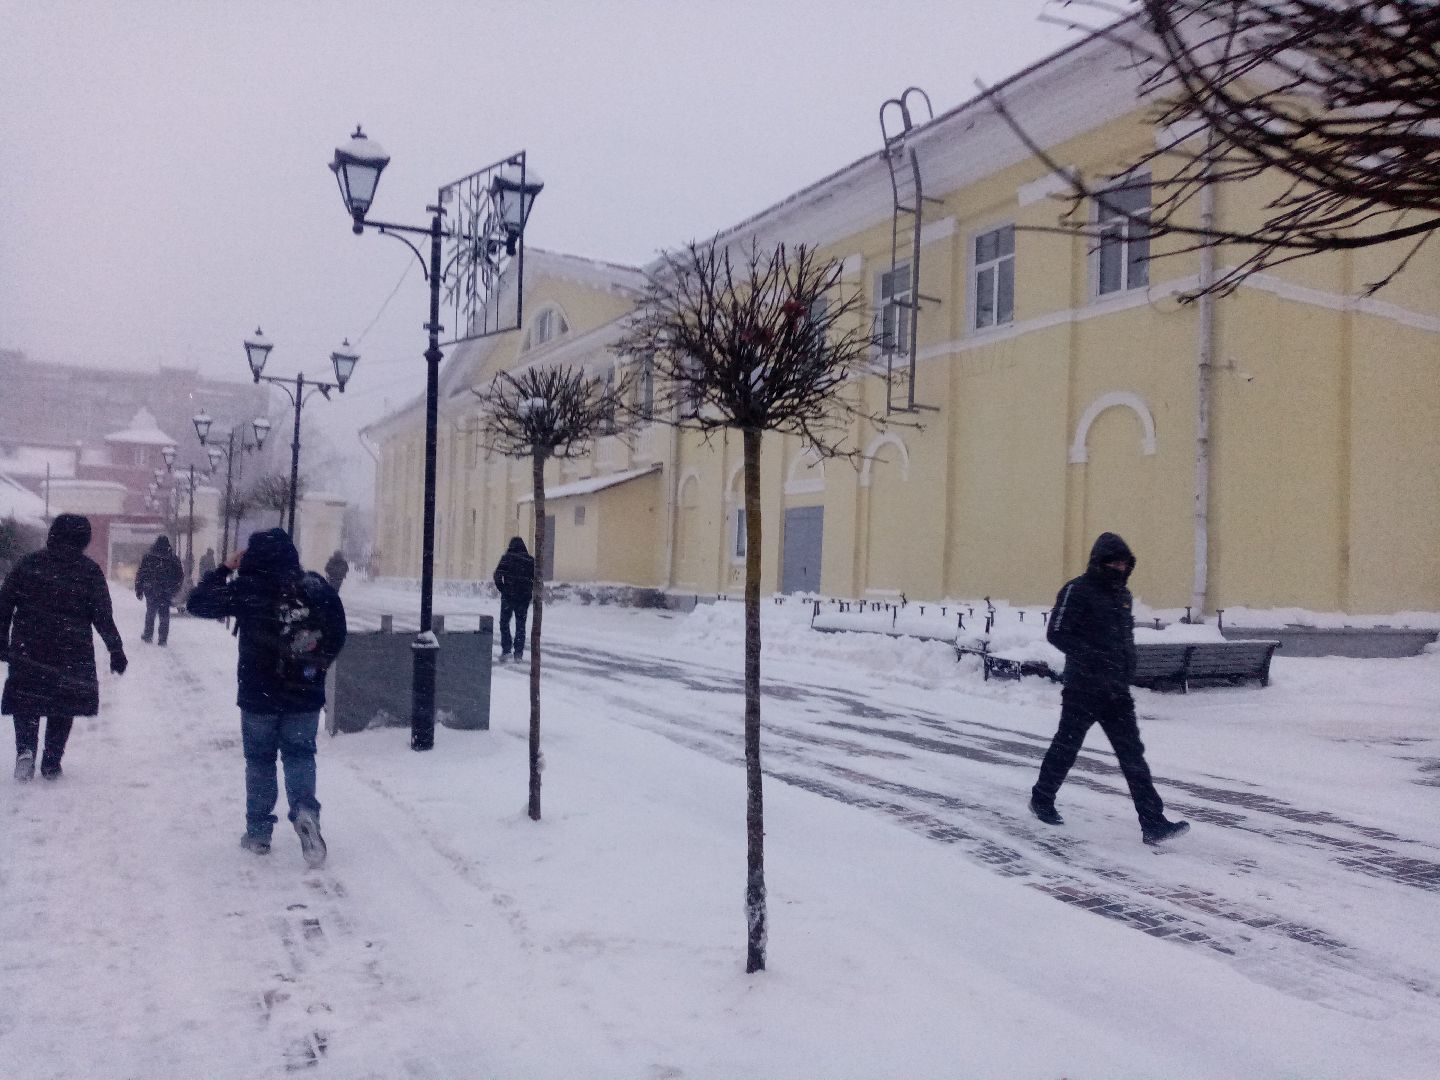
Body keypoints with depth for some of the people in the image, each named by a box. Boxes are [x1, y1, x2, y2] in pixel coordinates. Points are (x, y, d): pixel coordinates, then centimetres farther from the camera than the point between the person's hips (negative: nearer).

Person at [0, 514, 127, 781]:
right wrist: (116, 649, 3)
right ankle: (51, 763, 11)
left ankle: (25, 747, -9)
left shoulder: (28, 564, 3)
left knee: (26, 700, 13)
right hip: (72, 655, -1)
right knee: (62, 708, 11)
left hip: (27, 651, 1)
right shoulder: (90, 572, -2)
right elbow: (103, 617, -4)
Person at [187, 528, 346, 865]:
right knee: (300, 755, 11)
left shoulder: (246, 588, -10)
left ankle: (258, 831, 19)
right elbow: (338, 634, 5)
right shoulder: (317, 587, -3)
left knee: (260, 759, 14)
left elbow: (197, 603, 3)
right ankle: (305, 809, -14)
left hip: (259, 695, -1)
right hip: (306, 694, 1)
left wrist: (225, 569, 9)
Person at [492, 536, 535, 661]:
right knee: (520, 624, 10)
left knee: (504, 622, 10)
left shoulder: (506, 558, -3)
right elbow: (537, 578, 5)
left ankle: (506, 649, -1)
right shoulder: (531, 560, 6)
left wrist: (502, 589, -2)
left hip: (508, 596, -3)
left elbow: (497, 575, -12)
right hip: (524, 598, 3)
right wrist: (530, 591, 12)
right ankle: (518, 653, 7)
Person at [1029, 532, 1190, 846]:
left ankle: (1153, 823, -3)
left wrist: (1127, 665, 9)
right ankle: (1042, 799, 29)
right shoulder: (1077, 591, -10)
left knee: (1133, 754, 0)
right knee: (1066, 746, 8)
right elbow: (1056, 633, -16)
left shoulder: (1122, 595, 14)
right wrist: (1092, 658, -24)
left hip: (1116, 690, 6)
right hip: (1083, 688, -6)